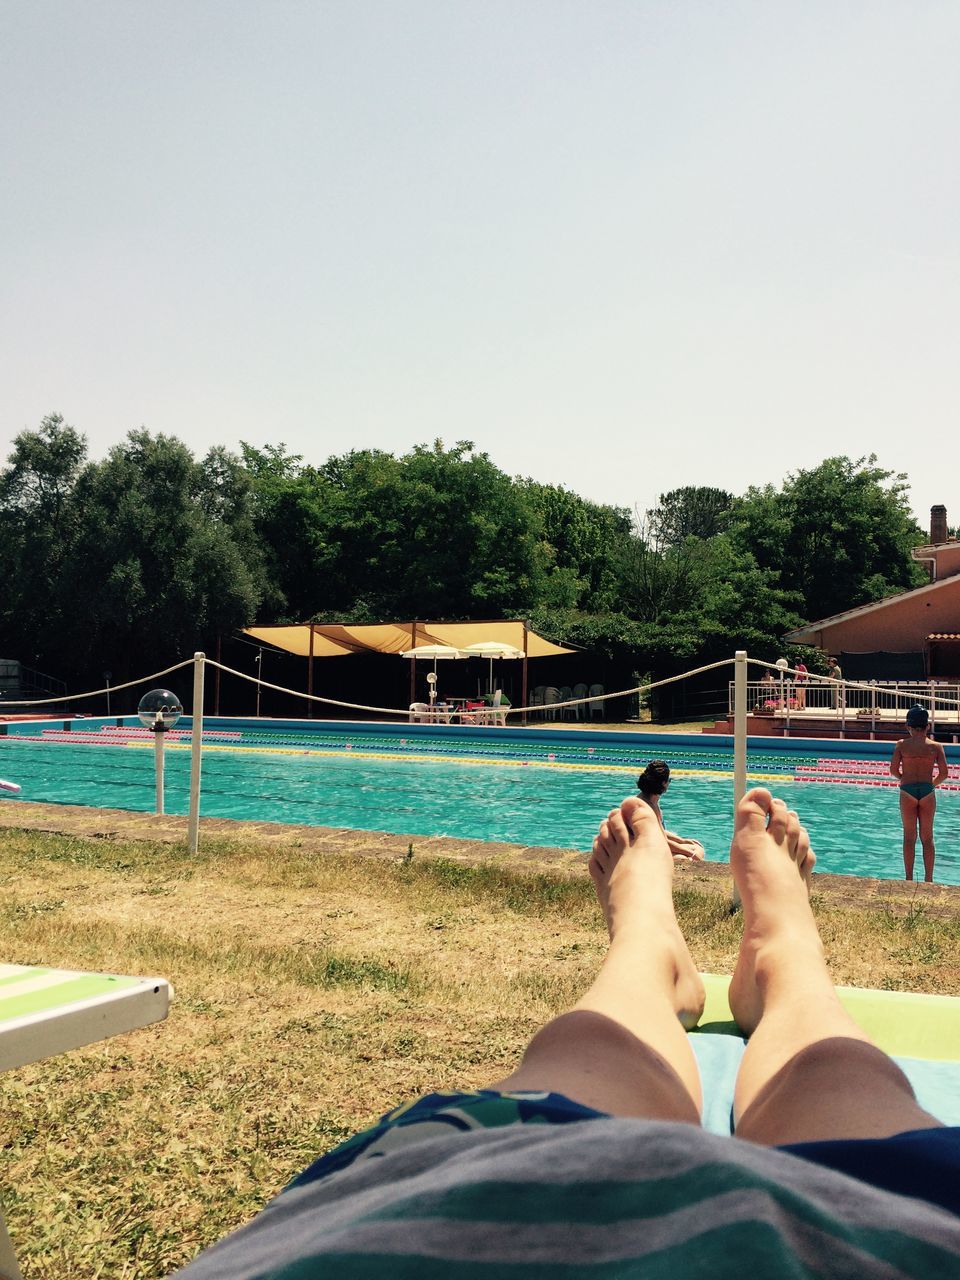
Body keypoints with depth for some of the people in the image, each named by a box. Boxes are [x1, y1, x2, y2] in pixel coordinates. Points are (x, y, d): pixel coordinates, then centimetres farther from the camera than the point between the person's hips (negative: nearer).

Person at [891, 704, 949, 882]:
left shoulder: (902, 744, -1)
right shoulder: (936, 746, 1)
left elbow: (893, 770, -4)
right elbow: (944, 774, -1)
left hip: (907, 791, -1)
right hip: (927, 791, 1)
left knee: (909, 837, 8)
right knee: (927, 838, 10)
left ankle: (909, 879, 11)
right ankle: (928, 879, 13)